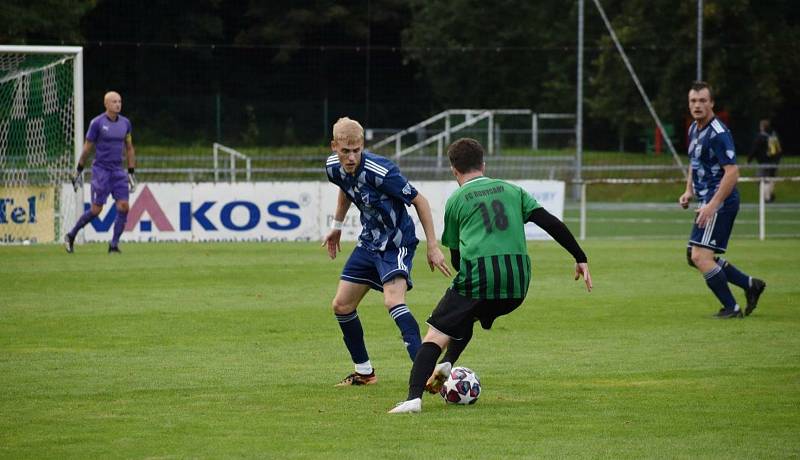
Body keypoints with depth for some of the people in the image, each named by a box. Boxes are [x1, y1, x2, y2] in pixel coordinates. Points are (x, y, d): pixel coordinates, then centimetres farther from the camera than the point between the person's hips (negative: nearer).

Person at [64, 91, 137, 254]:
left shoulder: (125, 123, 7)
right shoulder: (97, 123, -7)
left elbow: (129, 148, 15)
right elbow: (87, 148, -1)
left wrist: (131, 174, 13)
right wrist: (79, 171, 2)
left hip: (118, 171, 5)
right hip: (100, 169, -5)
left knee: (123, 207, -10)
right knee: (96, 210, -7)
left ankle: (114, 245, -1)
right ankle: (71, 236, 13)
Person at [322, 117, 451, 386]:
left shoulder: (380, 171, -29)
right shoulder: (334, 168, -8)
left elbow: (418, 201, -18)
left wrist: (433, 247, -17)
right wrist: (337, 226, 25)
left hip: (396, 243, -8)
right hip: (369, 242, 8)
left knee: (393, 301, -29)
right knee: (341, 306, 8)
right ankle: (364, 372, 26)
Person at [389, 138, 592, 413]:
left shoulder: (456, 201, 12)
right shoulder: (511, 190, 19)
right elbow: (551, 223, 9)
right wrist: (580, 258, 12)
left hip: (477, 278, -4)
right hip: (517, 285, 4)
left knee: (435, 336, -3)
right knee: (468, 315, 33)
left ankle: (414, 397, -22)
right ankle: (447, 364, 15)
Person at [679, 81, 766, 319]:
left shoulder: (718, 133, -18)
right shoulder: (694, 129, 12)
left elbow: (732, 172, -23)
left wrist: (712, 206, -26)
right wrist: (689, 191, 14)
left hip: (721, 202, -10)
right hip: (707, 201, 10)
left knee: (700, 256, -15)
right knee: (694, 258, 12)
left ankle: (731, 308, -4)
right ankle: (750, 285, 21)